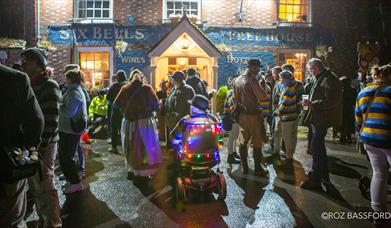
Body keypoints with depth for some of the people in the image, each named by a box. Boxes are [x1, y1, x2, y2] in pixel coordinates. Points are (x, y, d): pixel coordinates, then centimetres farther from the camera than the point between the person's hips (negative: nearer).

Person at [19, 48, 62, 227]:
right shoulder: (28, 85, 12)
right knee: (35, 187, 17)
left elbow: (50, 122, -17)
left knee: (45, 188, 1)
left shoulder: (49, 86, -12)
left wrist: (39, 147, -18)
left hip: (43, 146, -8)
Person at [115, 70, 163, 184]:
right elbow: (156, 104, -6)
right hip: (145, 121, -3)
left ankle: (132, 171, 28)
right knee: (144, 147, 5)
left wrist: (125, 112, 12)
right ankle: (141, 175, 9)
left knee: (131, 147, 16)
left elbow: (117, 103, -1)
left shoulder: (125, 88, 3)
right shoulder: (147, 88, -4)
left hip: (128, 121, 4)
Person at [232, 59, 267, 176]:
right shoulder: (252, 80, -16)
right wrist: (261, 86, -6)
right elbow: (262, 97, -20)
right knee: (257, 143, 3)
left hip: (242, 114, 7)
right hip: (253, 115, -7)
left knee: (243, 141, 12)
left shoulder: (236, 80, 7)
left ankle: (244, 168, 20)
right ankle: (258, 169, 11)